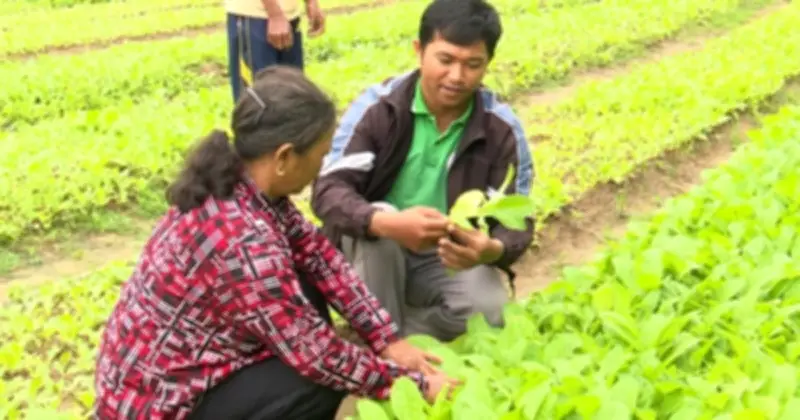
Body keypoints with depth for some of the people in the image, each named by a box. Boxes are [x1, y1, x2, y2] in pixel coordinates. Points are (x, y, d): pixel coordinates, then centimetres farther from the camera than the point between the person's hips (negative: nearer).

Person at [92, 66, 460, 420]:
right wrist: (412, 382, -12)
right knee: (320, 385, -15)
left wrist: (387, 339, -1)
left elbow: (315, 252, 3)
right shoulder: (244, 243, -32)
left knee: (303, 295, 5)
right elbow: (320, 357, -25)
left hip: (156, 367, 9)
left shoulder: (241, 183, -7)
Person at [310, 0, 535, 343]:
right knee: (377, 222, -34)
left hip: (450, 260, 1)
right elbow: (328, 189, -24)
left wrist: (492, 249, -38)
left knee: (489, 310, -27)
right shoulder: (377, 106, -16)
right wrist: (388, 223, -45)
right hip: (372, 256, -1)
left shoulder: (502, 128, -11)